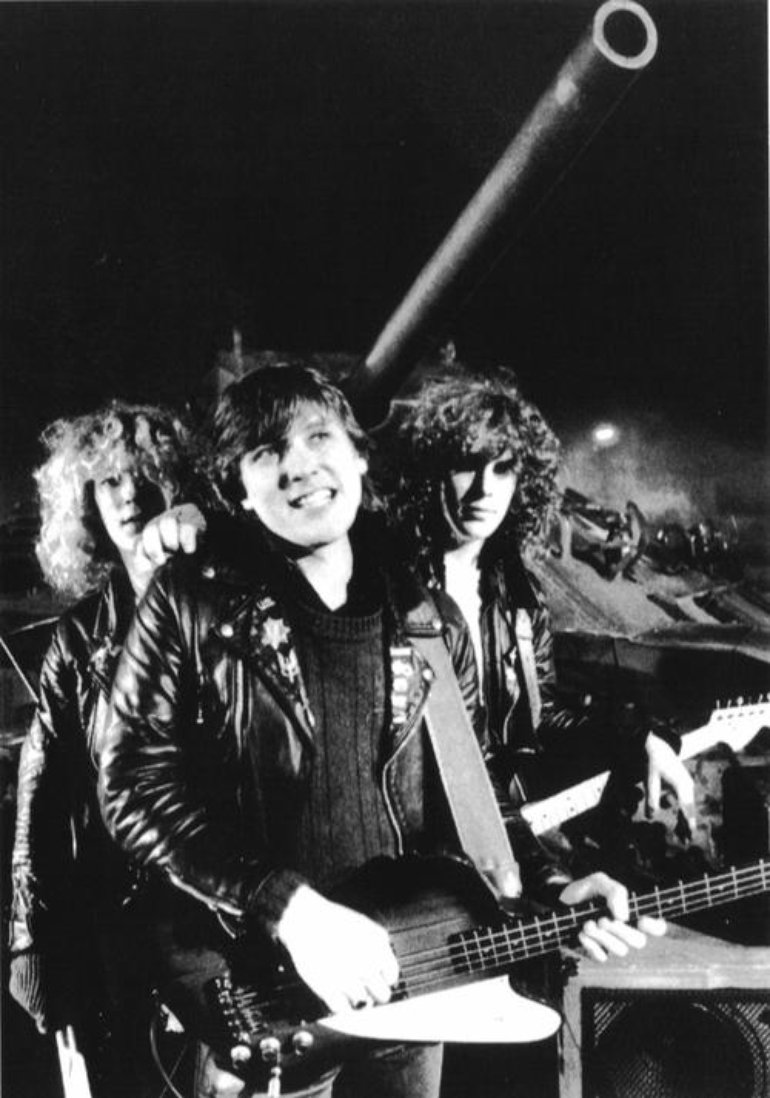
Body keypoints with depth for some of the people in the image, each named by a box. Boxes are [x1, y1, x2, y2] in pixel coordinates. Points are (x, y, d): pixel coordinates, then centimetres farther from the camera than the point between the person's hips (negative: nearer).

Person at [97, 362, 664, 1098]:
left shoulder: (431, 622, 3)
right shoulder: (192, 600, -9)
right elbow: (134, 782, -15)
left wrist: (546, 889, -6)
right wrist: (289, 907, -22)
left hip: (405, 987, 4)